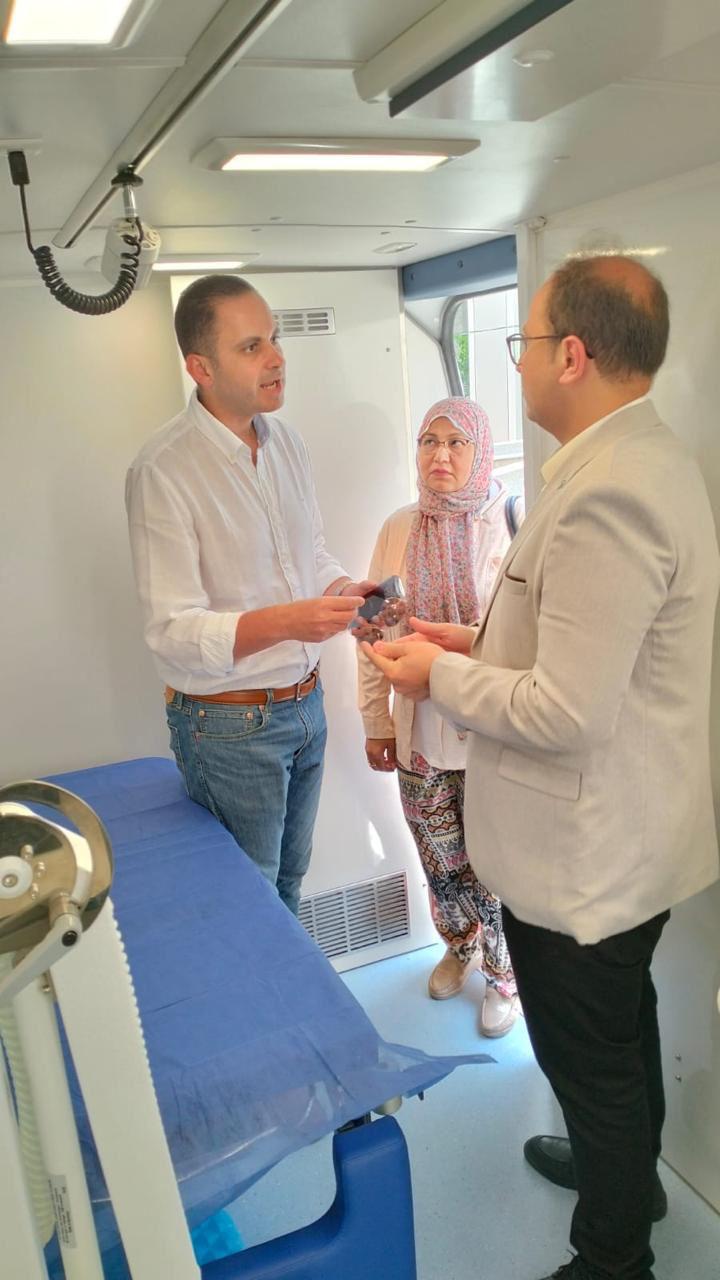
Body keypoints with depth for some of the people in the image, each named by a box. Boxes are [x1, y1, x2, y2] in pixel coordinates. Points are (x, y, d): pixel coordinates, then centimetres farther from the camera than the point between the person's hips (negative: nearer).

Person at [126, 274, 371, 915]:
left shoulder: (287, 440, 3)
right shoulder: (162, 471, -20)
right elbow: (172, 629, -22)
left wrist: (346, 591, -8)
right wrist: (283, 622, -36)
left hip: (305, 702, 7)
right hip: (228, 723, -6)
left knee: (290, 877, 24)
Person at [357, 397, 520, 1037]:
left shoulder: (510, 527, -11)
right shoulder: (399, 530, 1)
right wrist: (376, 722, 7)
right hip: (420, 732, 4)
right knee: (440, 862, 19)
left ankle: (504, 973, 36)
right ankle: (460, 946, 48)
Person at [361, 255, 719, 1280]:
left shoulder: (603, 495, -29)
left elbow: (566, 714, -30)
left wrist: (440, 676, -15)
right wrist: (487, 644, 8)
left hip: (584, 857, -10)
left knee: (591, 1061, 12)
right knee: (626, 1020, 29)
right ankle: (629, 1172, 55)